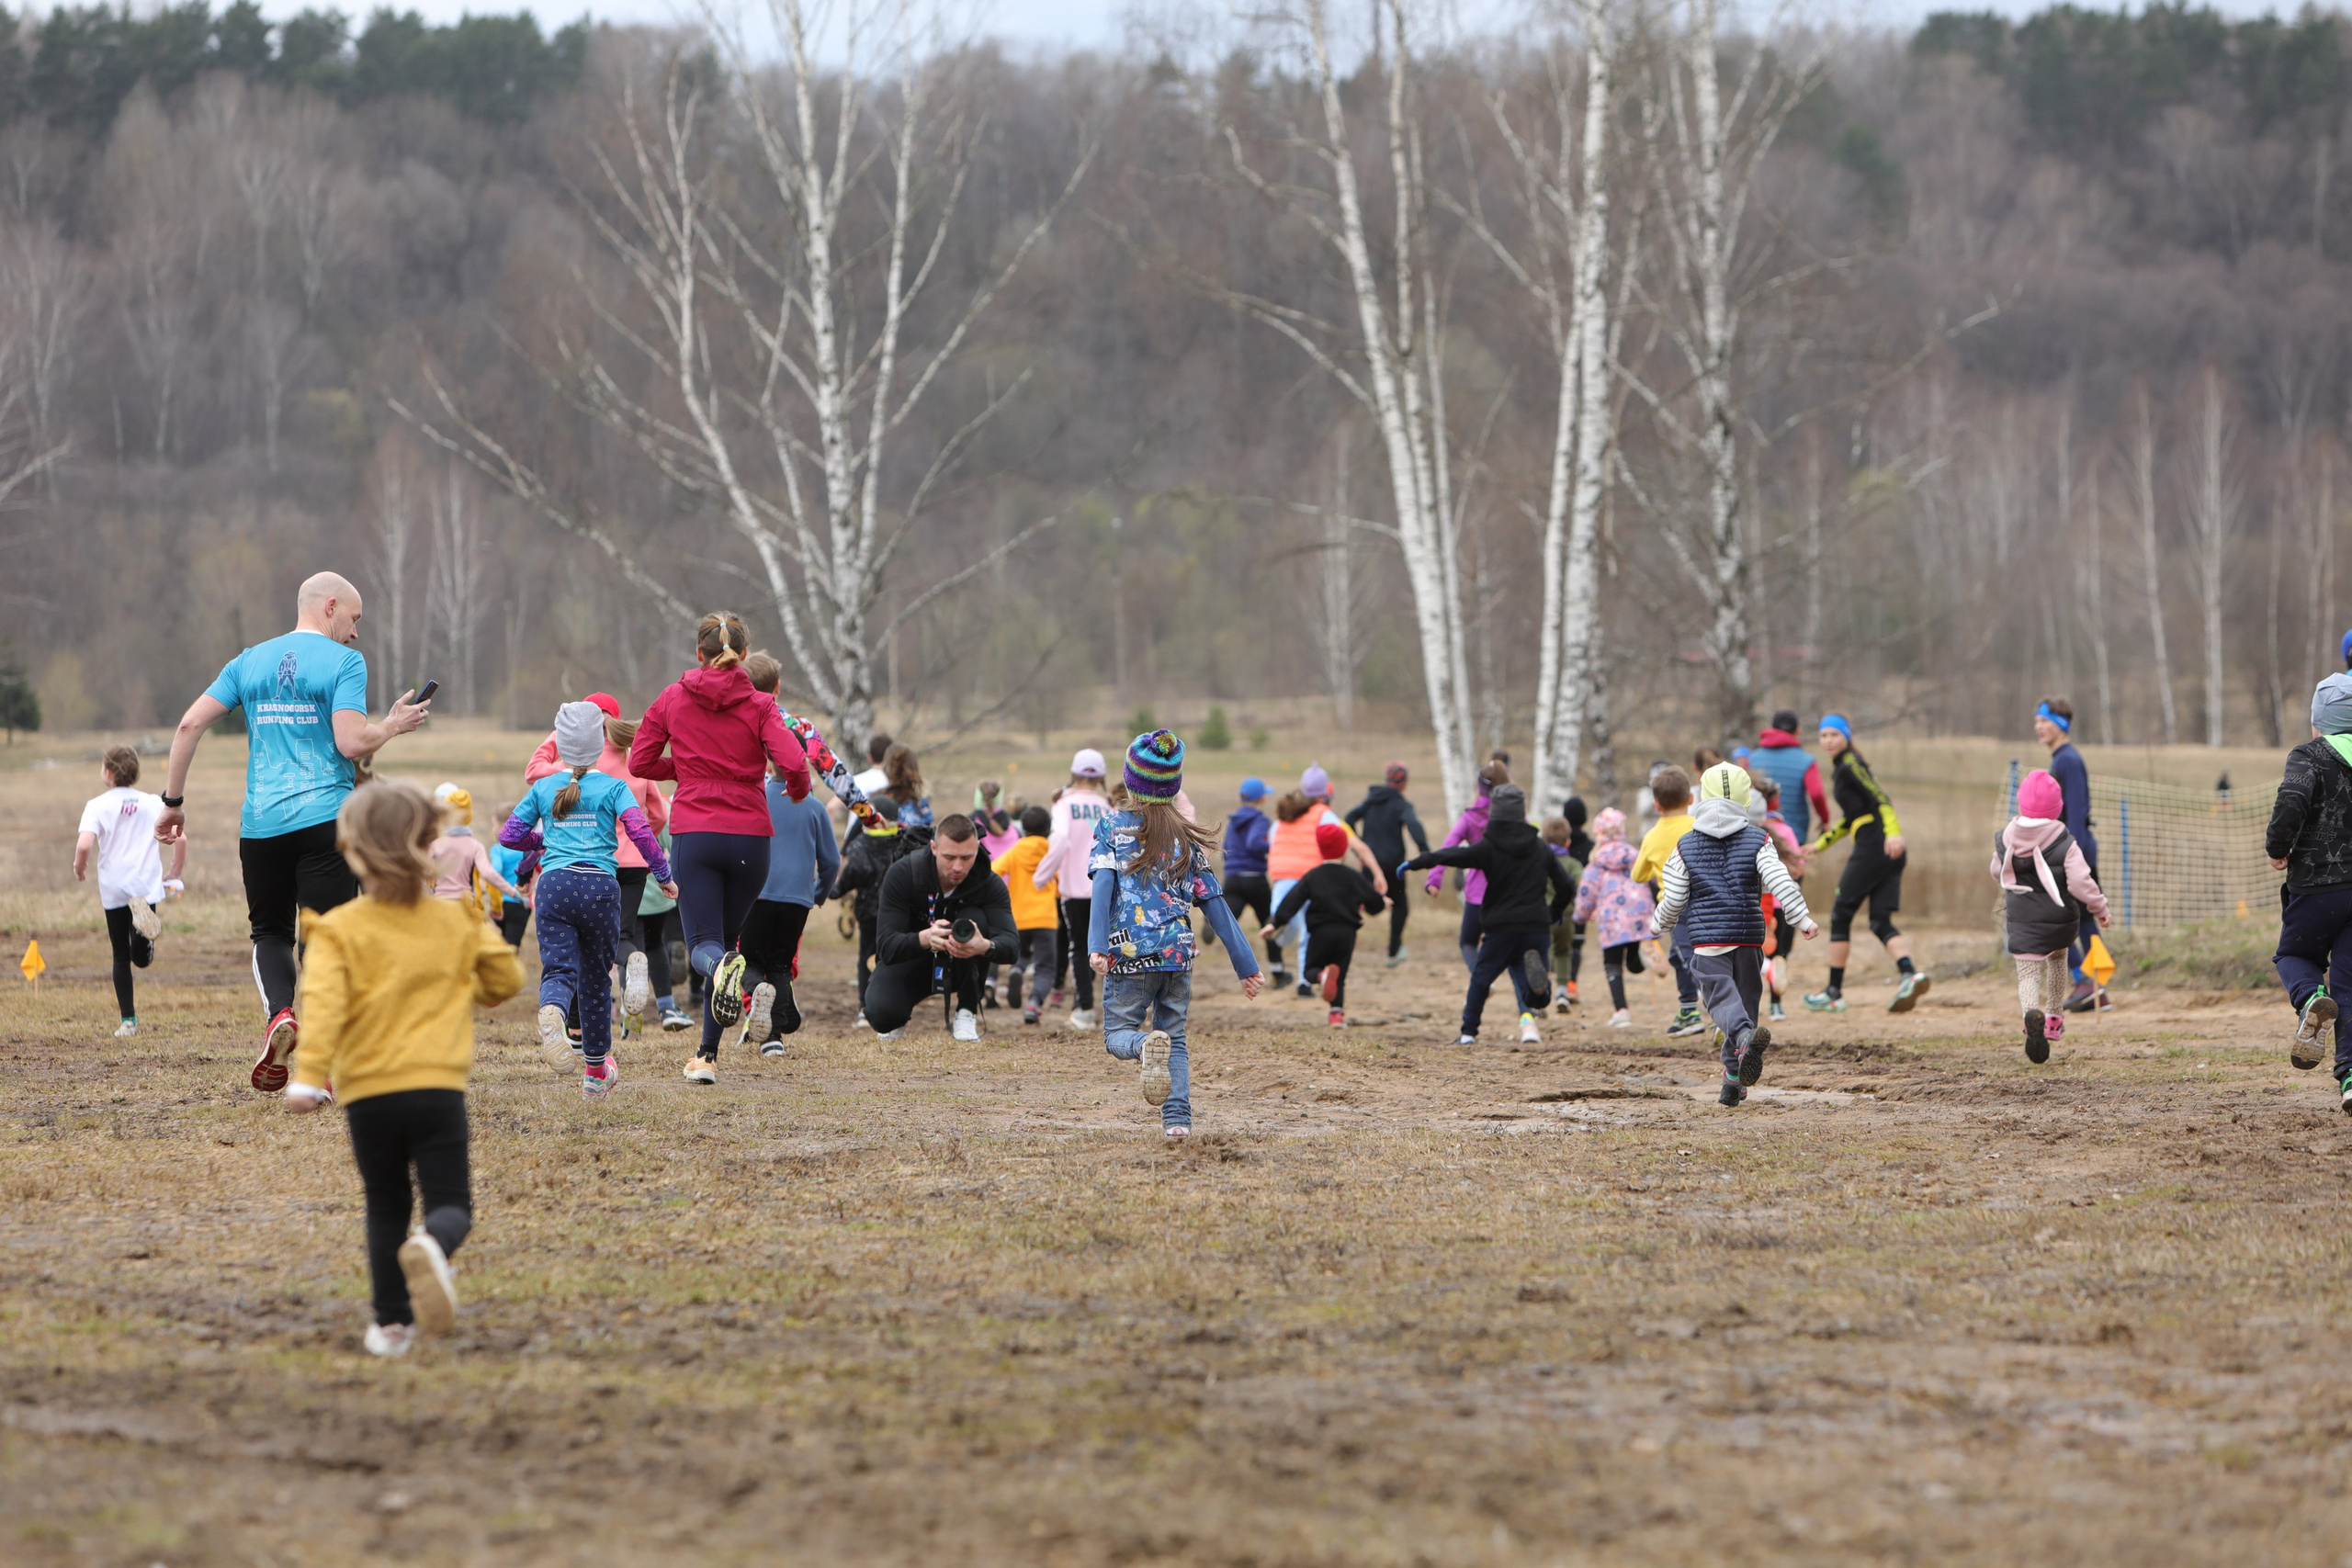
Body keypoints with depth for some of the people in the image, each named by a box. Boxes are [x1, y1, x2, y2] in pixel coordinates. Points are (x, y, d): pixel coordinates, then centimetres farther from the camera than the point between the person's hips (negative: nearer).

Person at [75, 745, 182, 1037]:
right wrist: (176, 874, 15)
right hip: (147, 886, 1)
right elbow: (180, 839, 0)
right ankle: (142, 915, -30)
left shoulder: (98, 805, -2)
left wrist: (80, 869, 4)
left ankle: (128, 1020, 4)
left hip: (113, 889, -1)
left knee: (122, 957, 10)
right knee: (142, 958, 2)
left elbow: (84, 845, -16)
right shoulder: (153, 803, 6)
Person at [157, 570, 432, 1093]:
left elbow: (190, 725, 7)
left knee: (270, 931, 18)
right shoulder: (344, 661, -2)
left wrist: (173, 801, 13)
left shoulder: (250, 662, 14)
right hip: (326, 817, -4)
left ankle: (278, 1015, -10)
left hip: (261, 824, 4)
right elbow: (352, 742, -13)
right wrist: (393, 725, 6)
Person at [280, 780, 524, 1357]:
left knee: (386, 1208, 16)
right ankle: (433, 1246, -35)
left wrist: (308, 1076, -21)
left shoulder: (339, 929, -2)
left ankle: (391, 1323, 15)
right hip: (438, 1087, 0)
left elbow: (324, 1004, -15)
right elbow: (506, 979, 15)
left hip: (368, 1093, 0)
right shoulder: (457, 923, 6)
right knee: (450, 1203, 1)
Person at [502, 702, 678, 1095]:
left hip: (555, 882, 0)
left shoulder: (544, 788, 12)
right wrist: (663, 875, 4)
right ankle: (596, 1070, 23)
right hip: (600, 884, 0)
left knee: (558, 968, -8)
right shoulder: (614, 788, 6)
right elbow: (641, 831, -8)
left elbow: (510, 835, 15)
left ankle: (552, 1011, -47)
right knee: (596, 977, 13)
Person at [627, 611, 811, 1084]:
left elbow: (640, 762, 7)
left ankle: (722, 968, -42)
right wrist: (798, 790, 8)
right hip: (748, 835, 0)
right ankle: (707, 1057, 13)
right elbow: (793, 762, -14)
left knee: (704, 946, -2)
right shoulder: (759, 705, -2)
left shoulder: (673, 699, 3)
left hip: (692, 833, 0)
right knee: (728, 936, 16)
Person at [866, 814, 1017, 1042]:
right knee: (882, 1015, -31)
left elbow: (1010, 946, -32)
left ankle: (966, 1014, -16)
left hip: (959, 965, 1)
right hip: (909, 958, -1)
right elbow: (886, 946, -33)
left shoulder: (990, 884, -20)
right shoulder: (902, 875, -25)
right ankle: (901, 1017, 10)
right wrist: (925, 938, -55)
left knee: (975, 919, -30)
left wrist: (986, 946, -58)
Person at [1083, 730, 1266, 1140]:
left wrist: (1096, 945, -21)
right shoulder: (1187, 838, 11)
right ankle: (1177, 1117, -2)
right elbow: (1214, 904, 9)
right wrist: (1247, 965, 12)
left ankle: (1146, 1046, -29)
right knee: (1175, 1037, 16)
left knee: (1118, 1034, 7)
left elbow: (1103, 884, -11)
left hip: (1130, 953, -2)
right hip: (1178, 952, 2)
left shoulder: (1112, 828, 4)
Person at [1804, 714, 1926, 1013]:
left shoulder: (1851, 766, -7)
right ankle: (1909, 973, -18)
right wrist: (1821, 844, 36)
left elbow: (1881, 799, -19)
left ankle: (1834, 993, 9)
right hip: (1888, 853, 9)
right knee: (1880, 922, 4)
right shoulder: (1840, 769, 22)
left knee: (1840, 916, 2)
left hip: (1873, 845, -9)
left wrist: (1893, 833, -33)